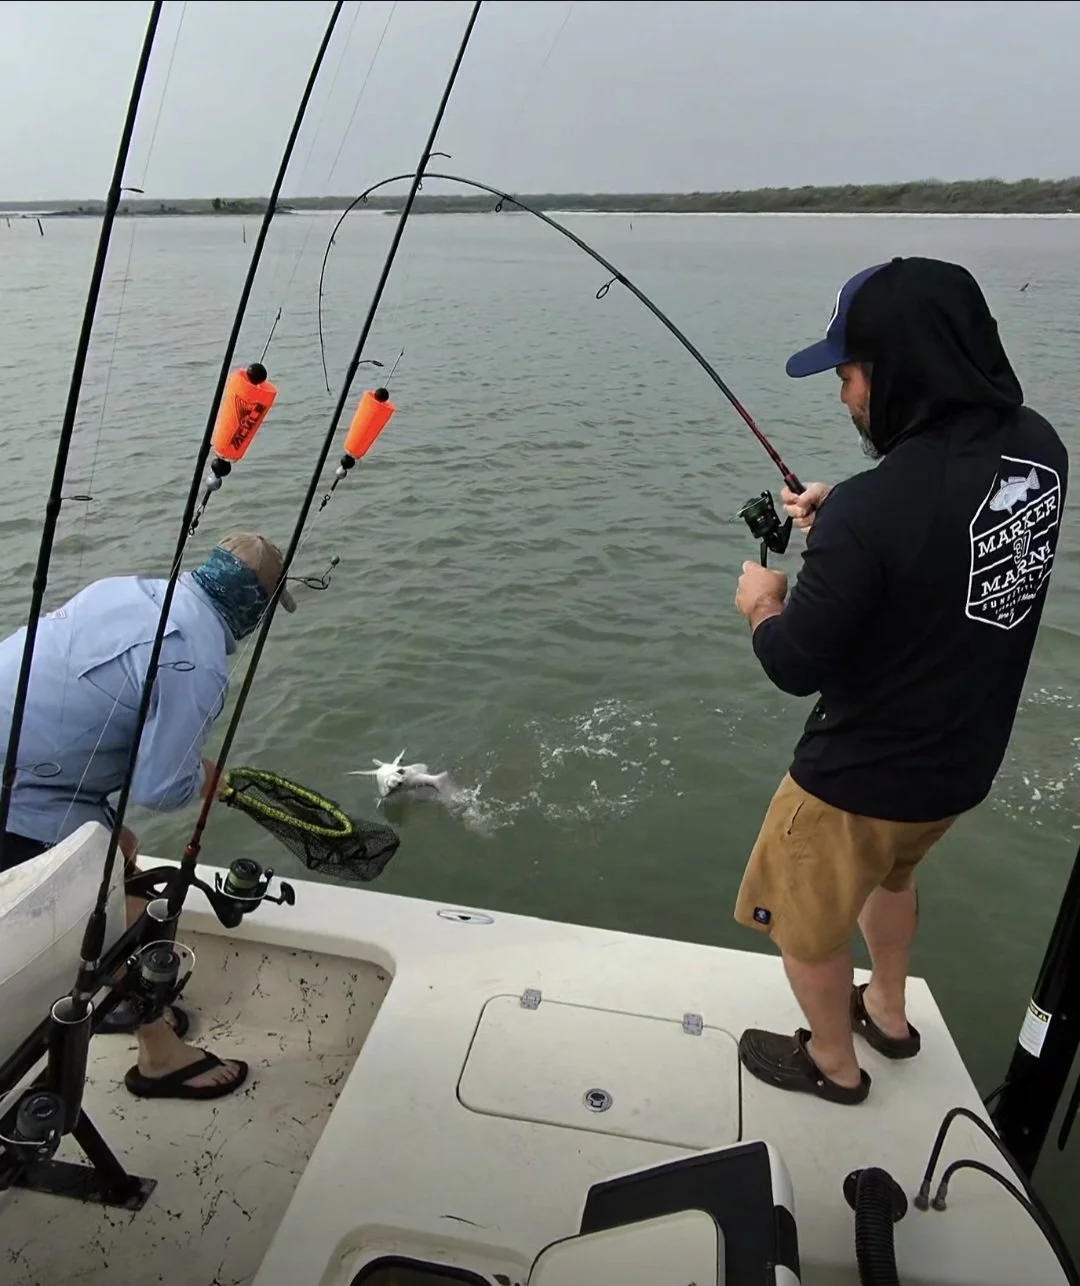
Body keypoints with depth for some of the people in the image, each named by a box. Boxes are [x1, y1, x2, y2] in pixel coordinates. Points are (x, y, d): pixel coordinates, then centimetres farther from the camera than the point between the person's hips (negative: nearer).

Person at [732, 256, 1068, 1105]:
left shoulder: (870, 510, -33)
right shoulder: (1039, 449, -8)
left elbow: (797, 667, -22)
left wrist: (762, 605, -3)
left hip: (864, 777, -8)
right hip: (966, 759, 8)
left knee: (804, 918, 20)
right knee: (887, 872, 35)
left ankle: (833, 1063, 44)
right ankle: (888, 1012, 57)